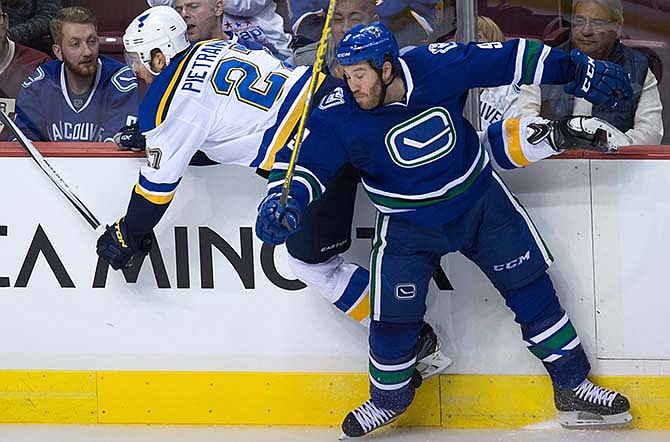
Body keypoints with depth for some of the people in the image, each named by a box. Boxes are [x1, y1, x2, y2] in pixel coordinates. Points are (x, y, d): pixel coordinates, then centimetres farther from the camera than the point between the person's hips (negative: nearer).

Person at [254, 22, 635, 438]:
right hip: (407, 227, -1)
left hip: (481, 201, 1)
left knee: (531, 288, 4)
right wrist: (284, 199, -42)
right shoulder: (338, 114, -23)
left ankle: (573, 389, 18)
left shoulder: (439, 66, -24)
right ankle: (388, 399, 24)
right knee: (393, 317, -6)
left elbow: (509, 59, -14)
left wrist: (579, 70, -10)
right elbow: (304, 159, -20)